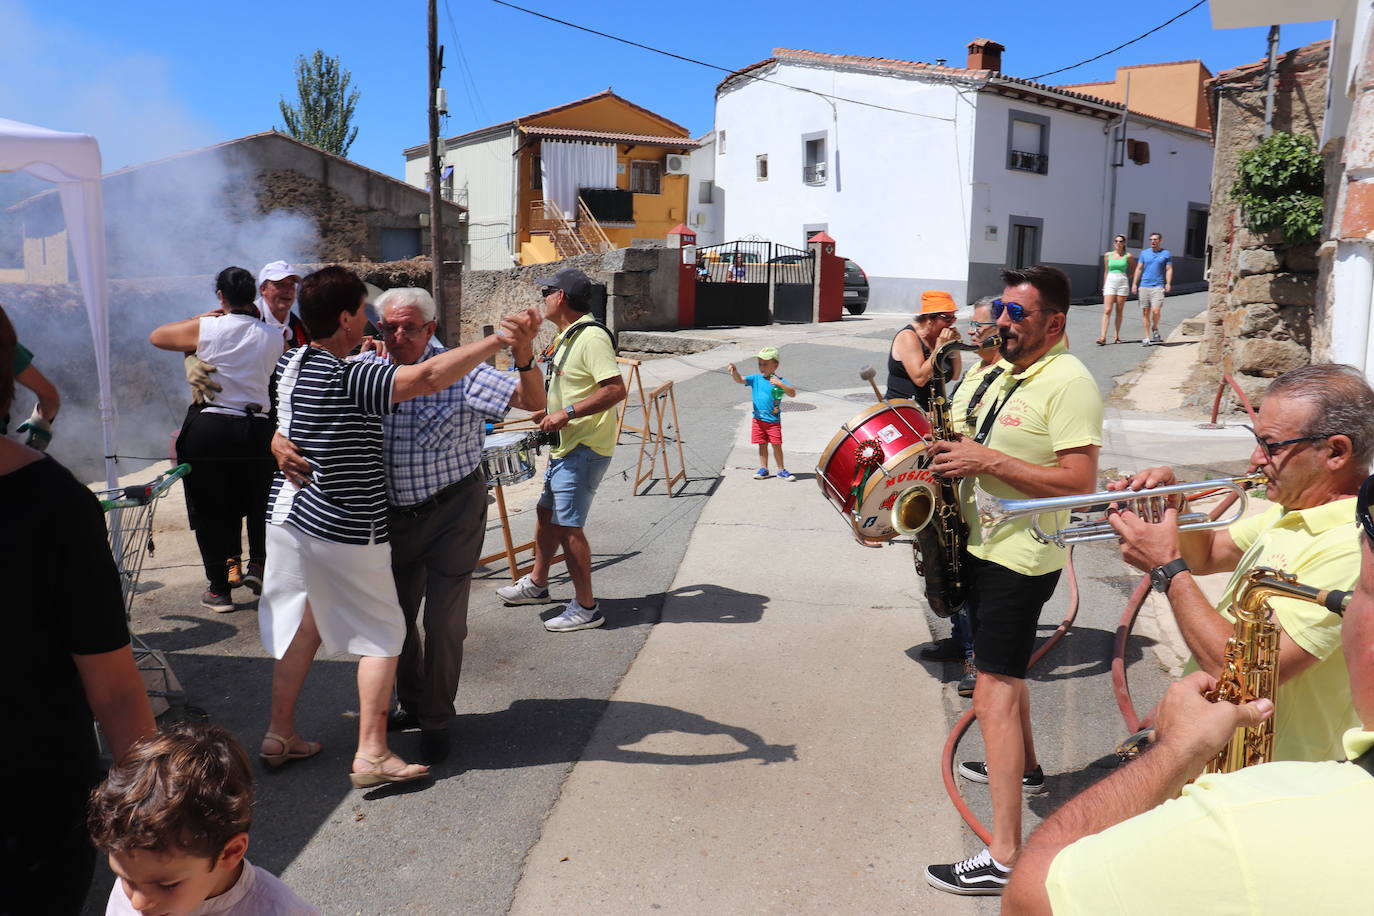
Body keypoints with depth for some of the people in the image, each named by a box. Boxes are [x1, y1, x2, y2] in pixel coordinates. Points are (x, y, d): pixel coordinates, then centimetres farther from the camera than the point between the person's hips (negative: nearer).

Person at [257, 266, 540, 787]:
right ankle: (371, 754, 5)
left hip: (289, 515, 8)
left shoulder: (289, 364, 2)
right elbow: (428, 377, -35)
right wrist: (501, 339, -36)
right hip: (345, 531, -8)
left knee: (301, 627, 20)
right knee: (381, 636, 6)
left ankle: (280, 735, 29)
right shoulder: (350, 379, -23)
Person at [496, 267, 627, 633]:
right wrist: (549, 412, 13)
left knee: (568, 525, -7)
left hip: (585, 449, -11)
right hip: (566, 446, 11)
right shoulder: (567, 336, 14)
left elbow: (616, 389, -28)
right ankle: (537, 584, 38)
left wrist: (567, 413, -27)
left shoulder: (591, 337, -19)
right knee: (547, 512, 20)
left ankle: (586, 608, 4)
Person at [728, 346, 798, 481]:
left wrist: (780, 384, -29)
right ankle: (763, 468, 22)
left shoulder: (780, 381, -7)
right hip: (758, 419, 2)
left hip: (774, 421, -2)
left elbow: (793, 393, -16)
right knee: (762, 445, 11)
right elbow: (740, 380, -13)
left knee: (776, 445, 1)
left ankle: (781, 470, 14)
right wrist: (734, 371, -34)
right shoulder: (756, 378, -1)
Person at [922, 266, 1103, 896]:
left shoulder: (1069, 383, -17)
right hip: (984, 545, 10)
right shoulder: (1009, 376, 13)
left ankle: (1004, 856, -8)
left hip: (1022, 557, -10)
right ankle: (1023, 766, 49)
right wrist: (958, 455, 5)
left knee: (995, 692, -12)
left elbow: (1080, 483, -24)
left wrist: (988, 461, -25)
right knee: (1004, 673, 26)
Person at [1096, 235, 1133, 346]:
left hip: (1123, 283, 0)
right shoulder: (1108, 255, 7)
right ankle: (1103, 337, -16)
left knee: (1119, 311, 4)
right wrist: (1104, 286, 16)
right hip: (1110, 282, 0)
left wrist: (1127, 277, 8)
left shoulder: (1128, 256, 3)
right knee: (1107, 310, -10)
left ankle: (1117, 336, 13)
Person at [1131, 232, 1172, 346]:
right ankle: (1147, 337, 9)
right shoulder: (1144, 253, 11)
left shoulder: (1166, 254, 5)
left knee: (1156, 311, -15)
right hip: (1144, 285, 3)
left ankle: (1155, 329, 14)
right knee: (1145, 312, 2)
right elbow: (1139, 269, 11)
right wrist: (1134, 283, 3)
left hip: (1158, 286, -2)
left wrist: (1168, 283, -11)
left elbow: (1169, 269, 3)